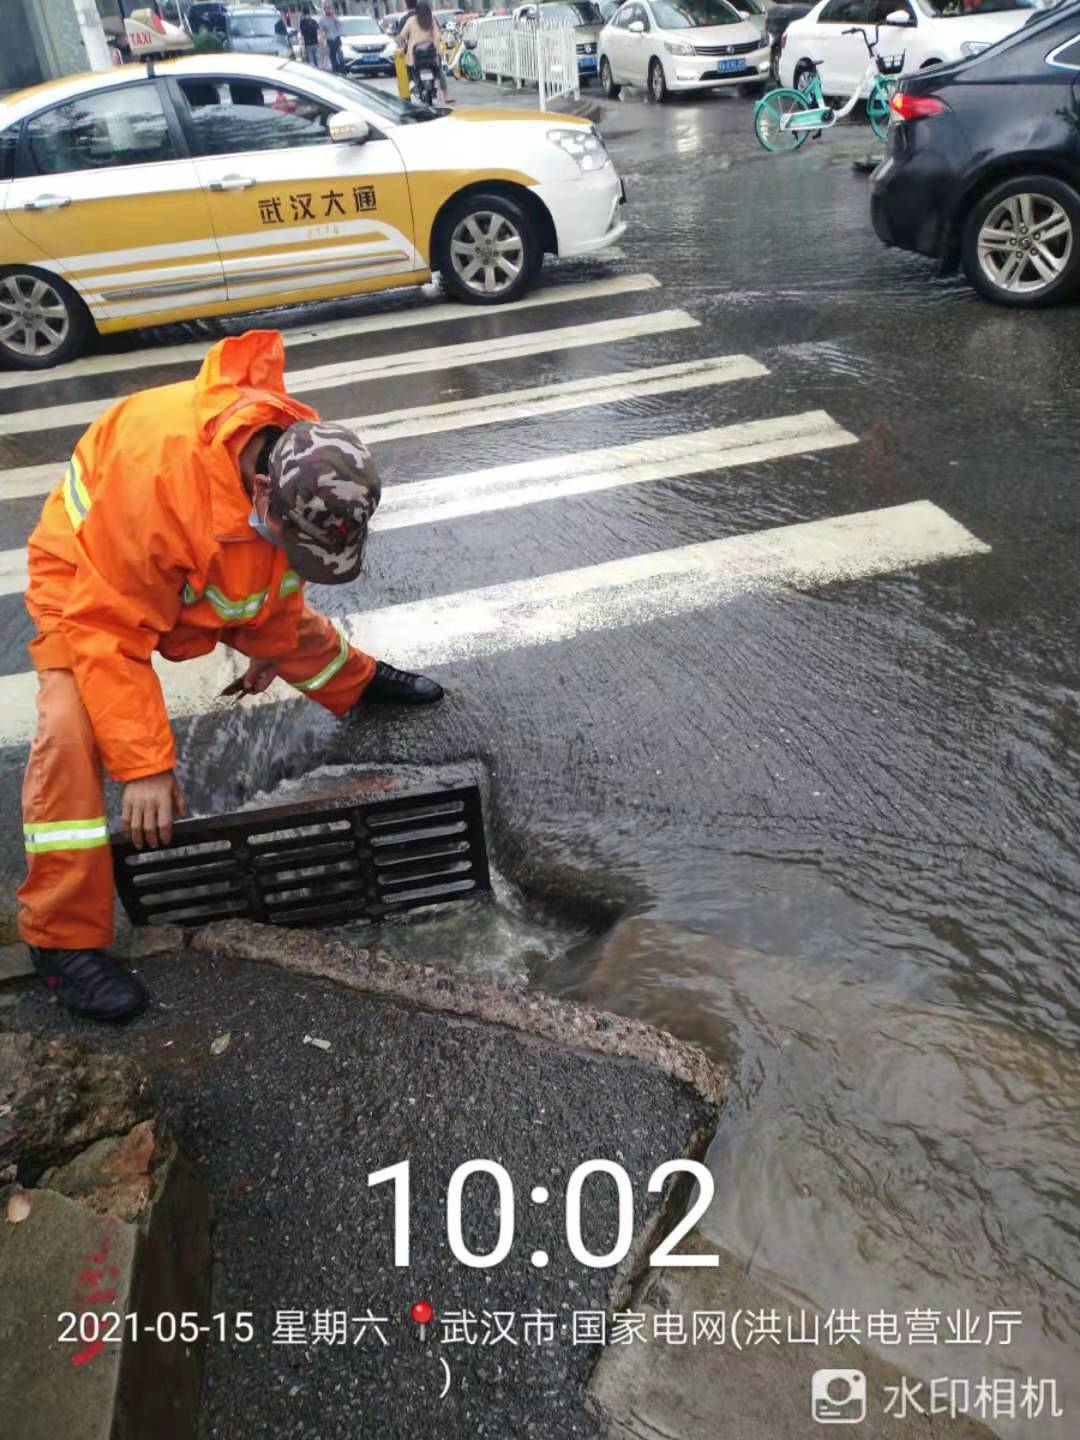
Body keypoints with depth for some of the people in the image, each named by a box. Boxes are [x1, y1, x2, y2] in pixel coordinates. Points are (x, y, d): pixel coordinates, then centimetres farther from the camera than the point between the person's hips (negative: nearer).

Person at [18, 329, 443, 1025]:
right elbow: (111, 630, -37)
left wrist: (270, 643, 13)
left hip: (206, 570, 6)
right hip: (91, 582, -6)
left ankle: (362, 683, 53)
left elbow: (281, 574, 0)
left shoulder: (304, 455, -22)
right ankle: (64, 939, -13)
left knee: (298, 627, 18)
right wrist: (144, 764, -35)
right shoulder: (156, 476, -44)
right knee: (71, 735, -22)